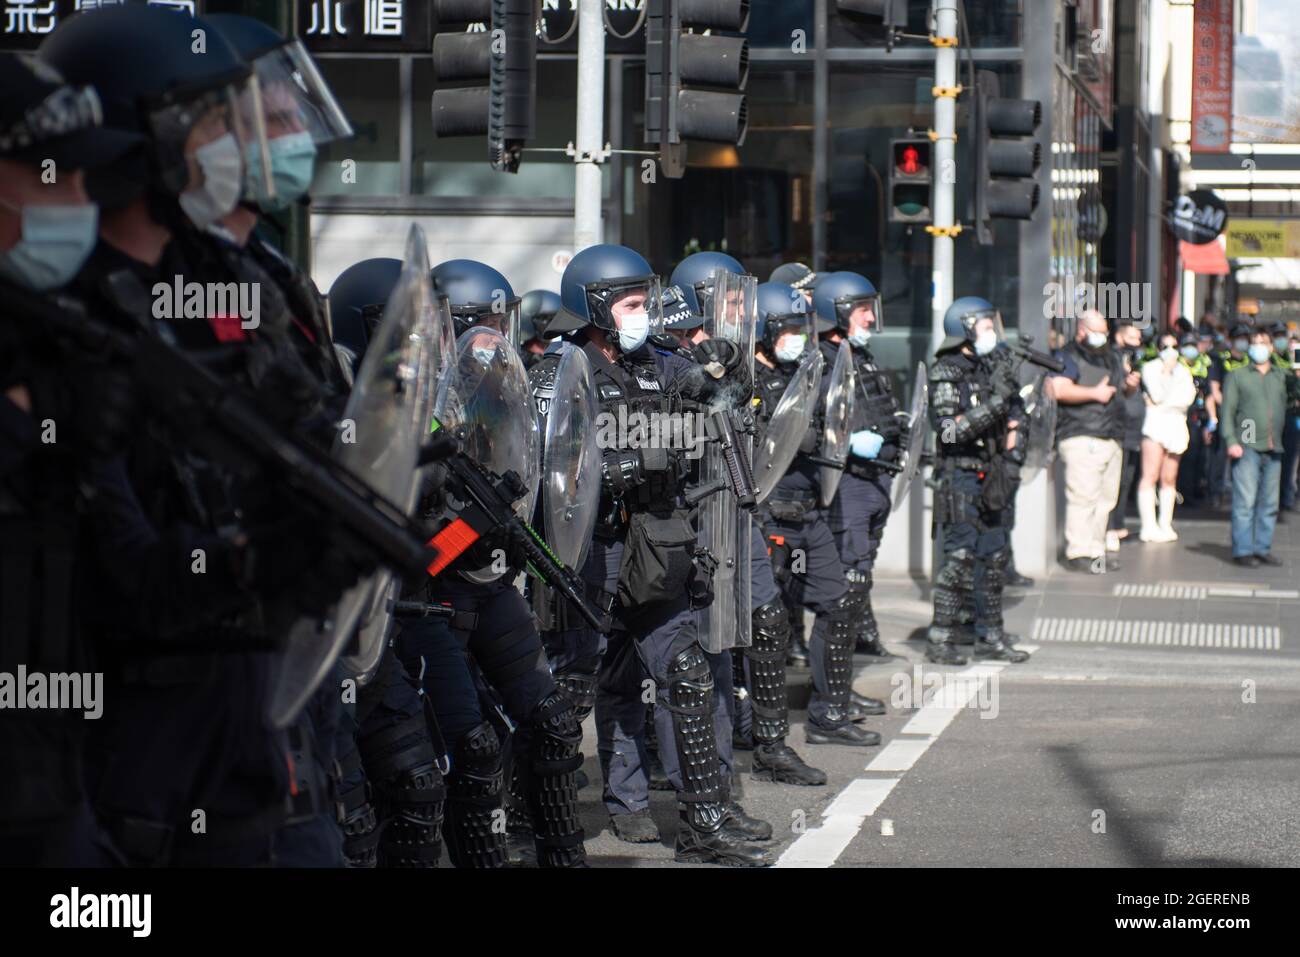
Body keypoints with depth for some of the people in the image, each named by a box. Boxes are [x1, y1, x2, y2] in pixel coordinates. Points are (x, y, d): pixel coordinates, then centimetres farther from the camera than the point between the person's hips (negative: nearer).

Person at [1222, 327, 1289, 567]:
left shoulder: (1281, 377, 16)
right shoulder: (1237, 376, 8)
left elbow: (1285, 409, 17)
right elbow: (1227, 411, 2)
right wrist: (1231, 441, -9)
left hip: (1273, 449, 4)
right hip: (1247, 447, -4)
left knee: (1269, 503, 5)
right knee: (1245, 501, -7)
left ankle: (1263, 549, 12)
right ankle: (1243, 550, -4)